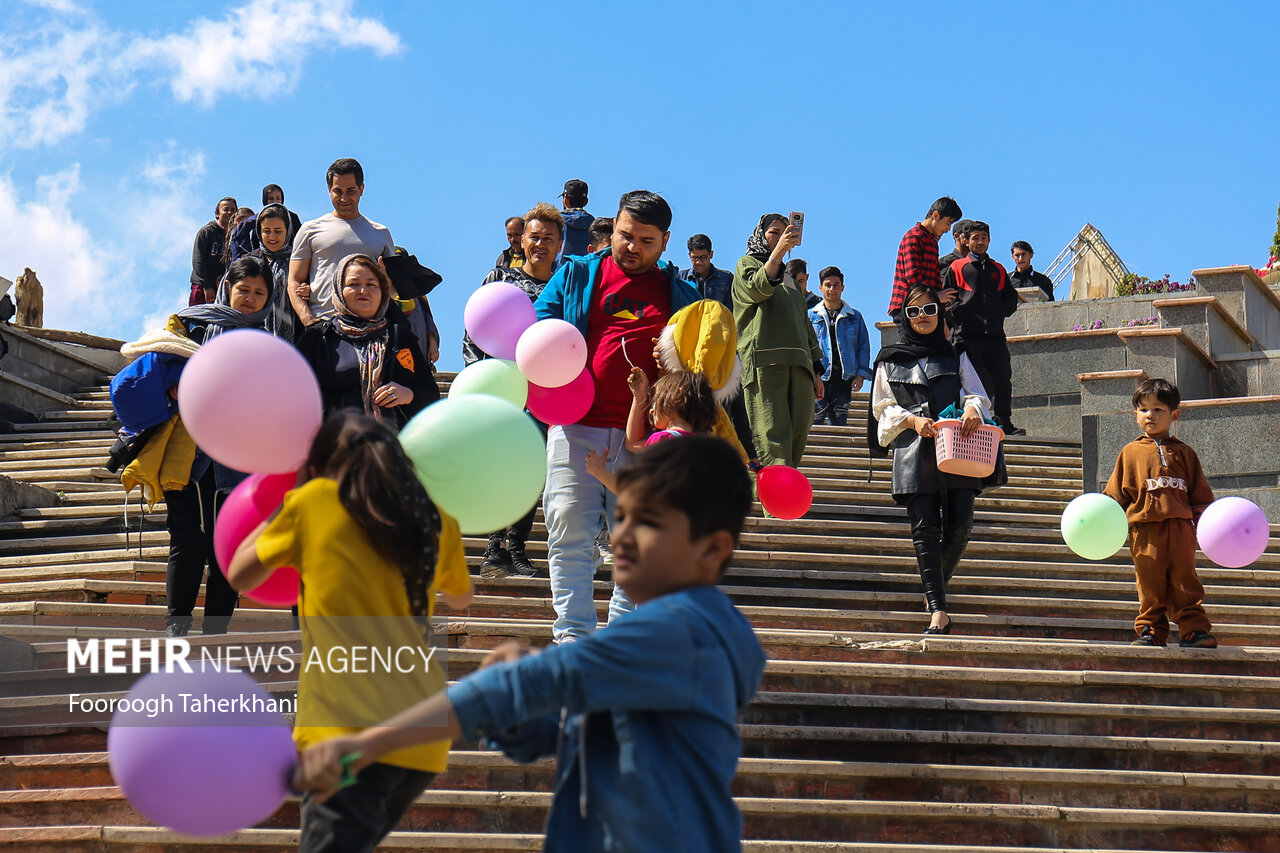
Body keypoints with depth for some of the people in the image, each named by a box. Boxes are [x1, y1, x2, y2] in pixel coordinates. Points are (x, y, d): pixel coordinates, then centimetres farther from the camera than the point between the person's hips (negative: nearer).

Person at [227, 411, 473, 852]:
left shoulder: (314, 500, 4)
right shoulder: (435, 519, 14)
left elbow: (239, 576, 19)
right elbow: (460, 597, 35)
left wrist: (277, 513, 31)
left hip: (347, 734, -5)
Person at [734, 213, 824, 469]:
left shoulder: (791, 280, 31)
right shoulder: (747, 264, 13)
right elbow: (758, 289, -11)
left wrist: (816, 371, 22)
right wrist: (779, 251, -20)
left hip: (798, 362, 6)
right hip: (765, 361, -6)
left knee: (799, 431, -4)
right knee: (772, 433, -15)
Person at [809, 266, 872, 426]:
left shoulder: (854, 317, 15)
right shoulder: (810, 316, 11)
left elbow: (864, 347, 14)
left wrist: (861, 374, 1)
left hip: (843, 380, 2)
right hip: (818, 378, -2)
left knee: (839, 423, 1)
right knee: (814, 422, -12)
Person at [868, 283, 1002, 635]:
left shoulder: (956, 357, 18)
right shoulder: (890, 360, 14)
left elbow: (978, 394, 11)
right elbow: (883, 407, 9)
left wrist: (973, 408, -13)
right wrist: (911, 420, -10)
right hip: (914, 452, -1)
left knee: (960, 523, -8)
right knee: (925, 528, -8)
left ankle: (937, 585, 20)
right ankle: (938, 611, -11)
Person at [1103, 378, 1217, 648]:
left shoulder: (1183, 453, 13)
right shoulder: (1130, 453, 11)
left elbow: (1200, 492, 14)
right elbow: (1116, 492, 11)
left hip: (1181, 527, 0)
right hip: (1145, 529, 0)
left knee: (1184, 581, 0)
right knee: (1150, 583, 0)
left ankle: (1193, 630, 4)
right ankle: (1151, 631, 8)